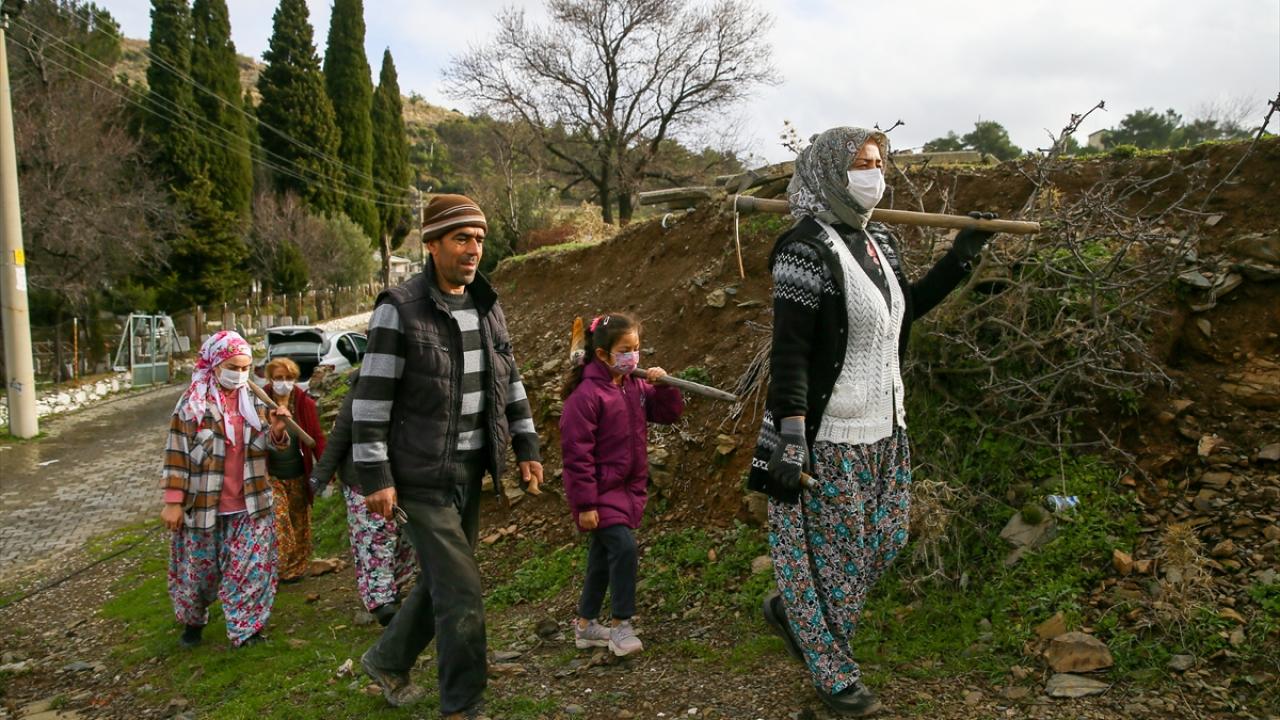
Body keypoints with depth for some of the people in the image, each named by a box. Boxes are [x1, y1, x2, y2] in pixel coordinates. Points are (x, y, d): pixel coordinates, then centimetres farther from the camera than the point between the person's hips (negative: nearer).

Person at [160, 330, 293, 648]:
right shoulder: (193, 403, -9)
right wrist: (174, 501, -10)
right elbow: (177, 453, -8)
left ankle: (246, 629, 13)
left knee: (250, 569, 0)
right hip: (203, 504, -2)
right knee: (198, 569, 13)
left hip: (249, 504, 3)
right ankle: (192, 620, 38)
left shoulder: (253, 401, 4)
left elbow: (261, 446, 9)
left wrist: (276, 431, -14)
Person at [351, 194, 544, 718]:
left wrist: (526, 447, 12)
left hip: (471, 471, 7)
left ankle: (387, 661, 40)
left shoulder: (487, 306, 7)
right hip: (422, 476, -7)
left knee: (441, 579, 17)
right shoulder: (400, 309, -13)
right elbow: (371, 397, -13)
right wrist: (375, 476, -14)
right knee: (461, 591, -4)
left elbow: (509, 381, 16)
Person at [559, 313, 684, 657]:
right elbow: (576, 453, -19)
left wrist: (664, 386, -10)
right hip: (600, 490, -8)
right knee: (623, 546, -19)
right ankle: (620, 625, -5)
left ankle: (586, 625, 29)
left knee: (603, 556, 15)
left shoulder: (635, 385, 4)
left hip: (629, 487, 8)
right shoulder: (586, 394, -19)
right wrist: (585, 504, -19)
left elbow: (669, 413, 10)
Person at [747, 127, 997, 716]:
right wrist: (790, 442, -24)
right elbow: (789, 353, -20)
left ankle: (791, 609, 38)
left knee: (882, 543, 18)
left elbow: (906, 309, 23)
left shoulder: (878, 242, 8)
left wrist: (961, 256, 17)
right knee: (834, 554, 6)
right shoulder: (807, 251, -17)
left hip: (884, 430, 9)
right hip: (830, 438, -8)